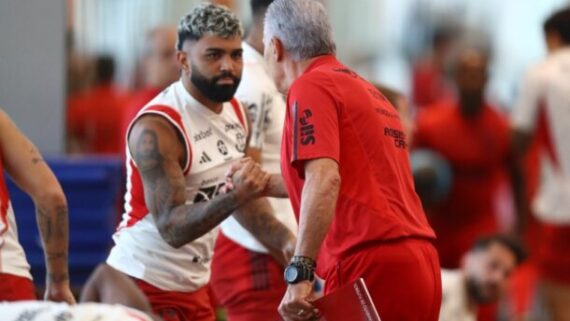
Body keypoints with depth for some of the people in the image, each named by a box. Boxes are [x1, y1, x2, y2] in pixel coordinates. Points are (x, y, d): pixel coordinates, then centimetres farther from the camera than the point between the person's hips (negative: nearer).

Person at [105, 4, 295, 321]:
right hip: (146, 284, -8)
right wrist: (234, 197, -41)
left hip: (196, 282, 8)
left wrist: (285, 239, 0)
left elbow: (245, 194, 16)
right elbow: (171, 227, -28)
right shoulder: (157, 129, -22)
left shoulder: (236, 112, 3)